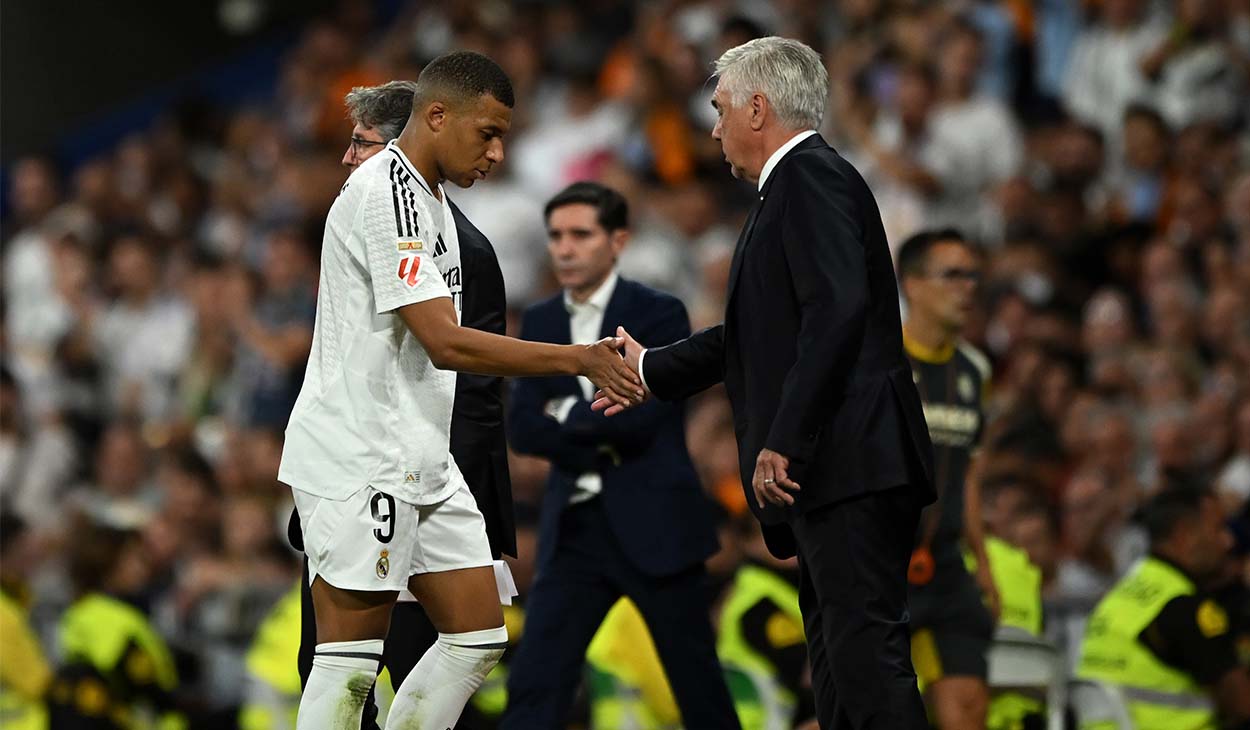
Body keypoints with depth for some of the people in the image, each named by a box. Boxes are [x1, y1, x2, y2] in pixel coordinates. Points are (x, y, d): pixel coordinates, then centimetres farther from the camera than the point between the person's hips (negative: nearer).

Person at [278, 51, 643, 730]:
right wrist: (579, 359, -19)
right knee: (349, 659, -8)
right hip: (359, 463, -10)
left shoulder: (426, 197, 17)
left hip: (420, 463, 10)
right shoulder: (386, 193, -16)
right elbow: (445, 343, -22)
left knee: (478, 636, 8)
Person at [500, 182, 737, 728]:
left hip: (655, 526, -4)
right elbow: (523, 429, 0)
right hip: (575, 528, 4)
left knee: (698, 684, 4)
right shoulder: (540, 323, 9)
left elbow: (638, 416, -18)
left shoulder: (660, 315, -5)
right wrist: (600, 444, -13)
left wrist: (566, 413, -6)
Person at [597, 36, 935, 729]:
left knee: (864, 650, -16)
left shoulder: (810, 179, -9)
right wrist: (653, 369, 43)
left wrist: (785, 440, -23)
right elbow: (762, 331, 32)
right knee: (840, 653, 10)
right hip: (834, 474, 11)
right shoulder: (797, 185, 23)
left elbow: (837, 311, -22)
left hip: (849, 464, -11)